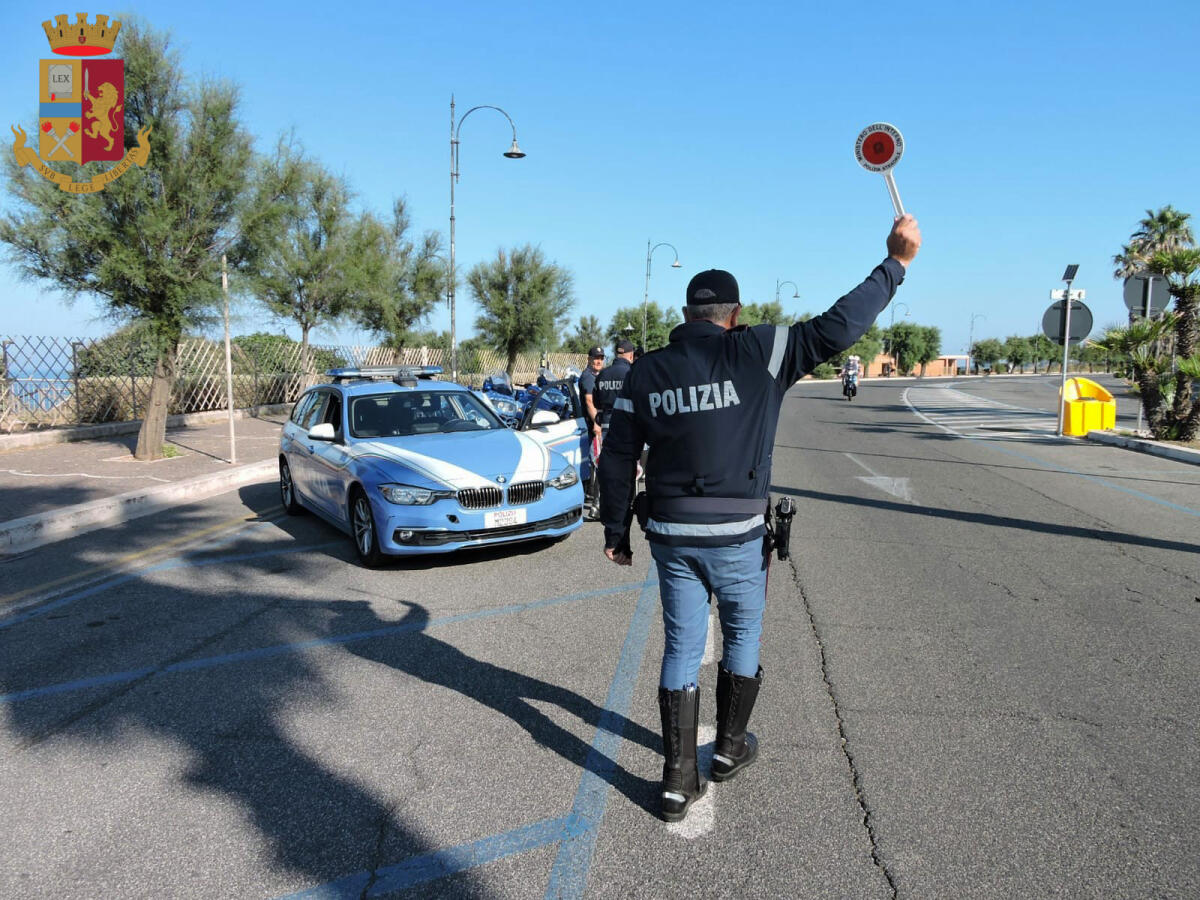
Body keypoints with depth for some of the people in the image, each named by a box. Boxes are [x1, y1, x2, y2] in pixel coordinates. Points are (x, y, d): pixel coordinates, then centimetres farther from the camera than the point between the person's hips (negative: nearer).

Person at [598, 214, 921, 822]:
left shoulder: (644, 373, 1)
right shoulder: (758, 353, -9)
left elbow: (617, 460, 3)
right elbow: (836, 328, -11)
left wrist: (615, 530, 13)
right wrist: (895, 263, 1)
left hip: (670, 537, 3)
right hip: (736, 537, -2)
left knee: (682, 649, 12)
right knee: (742, 637, 21)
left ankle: (679, 778, 16)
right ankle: (730, 747, 37)